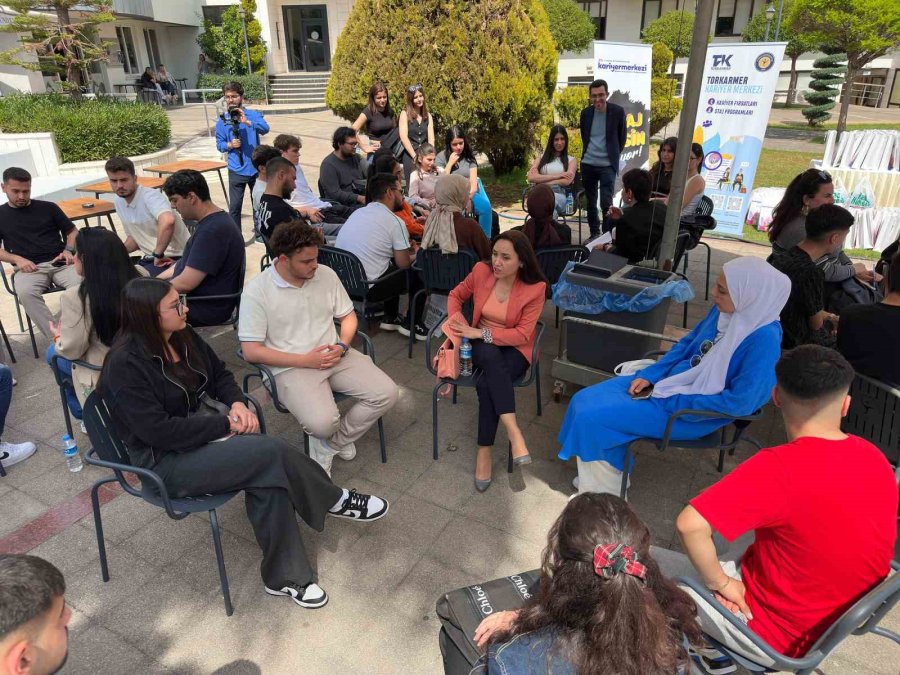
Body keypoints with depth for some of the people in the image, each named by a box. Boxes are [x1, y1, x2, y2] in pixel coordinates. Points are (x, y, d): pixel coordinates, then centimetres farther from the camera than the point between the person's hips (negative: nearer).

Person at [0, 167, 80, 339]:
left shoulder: (48, 208, 15)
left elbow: (72, 231, 20)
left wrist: (69, 251, -1)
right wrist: (17, 259, -6)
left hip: (60, 263, 0)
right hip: (28, 268, 0)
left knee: (81, 283, -35)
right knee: (25, 292, -36)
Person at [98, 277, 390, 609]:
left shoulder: (183, 336, 2)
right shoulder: (125, 364, -19)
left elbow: (220, 374, 14)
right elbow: (158, 431, -23)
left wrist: (236, 403, -8)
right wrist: (225, 425, -19)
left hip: (207, 428, 7)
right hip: (165, 462, -7)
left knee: (269, 477, -23)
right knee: (273, 453, -26)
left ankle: (284, 577, -10)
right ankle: (334, 501, -1)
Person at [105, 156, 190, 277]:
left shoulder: (150, 196, -19)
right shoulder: (118, 202, 9)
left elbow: (168, 221, -41)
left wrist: (158, 254, -32)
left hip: (176, 258, -8)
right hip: (150, 258, 8)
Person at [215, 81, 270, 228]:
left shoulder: (253, 115, -3)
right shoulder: (222, 121, 2)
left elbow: (265, 129, -21)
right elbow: (219, 144, 5)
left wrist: (247, 122, -34)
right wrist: (230, 145, -15)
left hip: (256, 168, 0)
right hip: (236, 171, 0)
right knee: (234, 207, -1)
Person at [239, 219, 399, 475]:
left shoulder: (326, 274, 3)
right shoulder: (257, 291, -10)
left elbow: (348, 316, 14)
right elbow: (251, 351, -11)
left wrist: (342, 345, -8)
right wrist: (305, 360, -16)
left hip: (335, 356, 5)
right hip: (292, 367, -5)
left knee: (387, 393, -13)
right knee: (322, 423, -31)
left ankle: (331, 443, 5)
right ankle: (327, 436, 10)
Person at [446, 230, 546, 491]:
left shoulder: (535, 288, -15)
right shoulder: (481, 271, -7)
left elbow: (522, 334, -16)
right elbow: (456, 295, 12)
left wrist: (480, 333, -21)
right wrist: (455, 316, -9)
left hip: (515, 349, -2)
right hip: (482, 345, 2)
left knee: (486, 383, -33)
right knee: (492, 357, -37)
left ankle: (484, 451, -20)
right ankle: (514, 433, -41)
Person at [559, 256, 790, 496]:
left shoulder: (764, 339, -25)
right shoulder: (724, 310, -3)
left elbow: (740, 402, -25)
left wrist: (674, 402, -20)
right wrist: (649, 375, 0)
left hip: (695, 412, -8)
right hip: (671, 381, 8)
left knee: (592, 418, -15)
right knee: (584, 401, 0)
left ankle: (605, 490, 10)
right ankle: (602, 476, 16)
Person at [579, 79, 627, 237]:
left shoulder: (618, 111, -5)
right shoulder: (585, 113, 3)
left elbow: (621, 138, 5)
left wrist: (614, 156, 8)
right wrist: (589, 154, 16)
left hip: (607, 165, -4)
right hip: (587, 164, 4)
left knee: (606, 203, -12)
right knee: (590, 203, 11)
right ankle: (594, 234, 23)